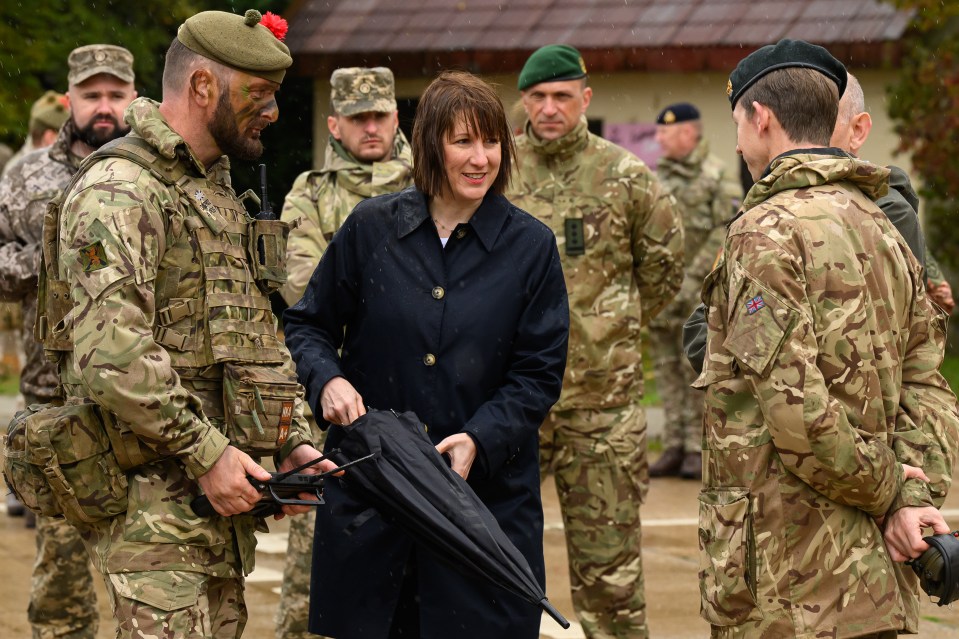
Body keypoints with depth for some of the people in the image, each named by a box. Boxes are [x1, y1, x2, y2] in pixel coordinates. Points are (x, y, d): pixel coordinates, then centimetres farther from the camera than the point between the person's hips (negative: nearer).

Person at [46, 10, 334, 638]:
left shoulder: (218, 192, 20)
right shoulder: (118, 191, -13)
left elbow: (261, 336, 25)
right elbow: (111, 353, -24)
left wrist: (292, 444, 11)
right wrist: (206, 453, -20)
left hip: (222, 492, 9)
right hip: (154, 499, -9)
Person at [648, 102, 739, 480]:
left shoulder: (717, 177, -6)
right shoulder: (657, 177, 15)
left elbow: (727, 233, -12)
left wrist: (693, 277, -16)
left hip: (698, 292, -7)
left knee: (698, 371, -4)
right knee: (667, 369, 7)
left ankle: (698, 449, 0)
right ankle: (674, 448, 12)